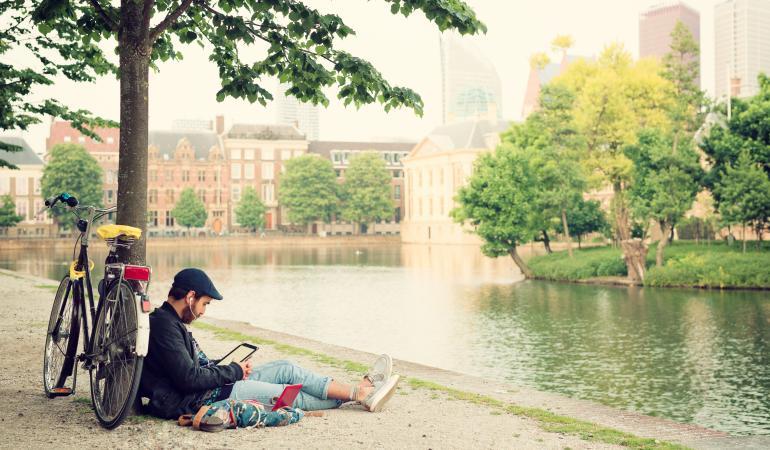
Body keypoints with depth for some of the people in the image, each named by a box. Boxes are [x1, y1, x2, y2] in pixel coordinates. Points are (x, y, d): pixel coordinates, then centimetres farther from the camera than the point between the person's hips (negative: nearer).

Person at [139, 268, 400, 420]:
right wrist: (234, 371, -10)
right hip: (197, 399, -10)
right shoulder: (164, 326, -19)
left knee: (287, 369, 6)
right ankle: (361, 394, 8)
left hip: (212, 385, 10)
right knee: (293, 396, -5)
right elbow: (190, 379, -24)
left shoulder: (171, 322, 14)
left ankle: (359, 391, 9)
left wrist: (235, 369, 4)